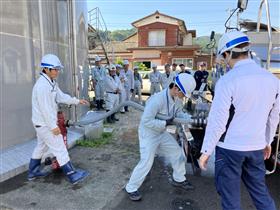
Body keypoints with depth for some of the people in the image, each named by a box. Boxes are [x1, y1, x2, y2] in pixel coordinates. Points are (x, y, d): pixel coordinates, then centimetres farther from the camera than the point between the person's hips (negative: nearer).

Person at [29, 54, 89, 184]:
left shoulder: (51, 82, 6)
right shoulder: (42, 85, -24)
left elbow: (61, 97, 9)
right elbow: (45, 108, -26)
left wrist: (77, 101, 2)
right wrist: (53, 126, -23)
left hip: (43, 123, 10)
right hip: (45, 124, -10)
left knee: (41, 147, 22)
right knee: (60, 149, -3)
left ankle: (33, 172, 38)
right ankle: (72, 175, 6)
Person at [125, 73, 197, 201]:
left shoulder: (177, 99, -7)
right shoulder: (157, 99, -34)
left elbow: (179, 113, 2)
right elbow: (146, 121, -31)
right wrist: (165, 123, -29)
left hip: (162, 133, 8)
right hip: (148, 133, -8)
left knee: (177, 152, 14)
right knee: (146, 162, -10)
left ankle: (178, 179, 37)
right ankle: (131, 188, 12)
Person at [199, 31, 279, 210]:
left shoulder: (228, 81, -18)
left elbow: (217, 121, -17)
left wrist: (206, 151, -7)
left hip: (230, 147, -5)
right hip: (256, 147, 6)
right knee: (260, 191, 23)